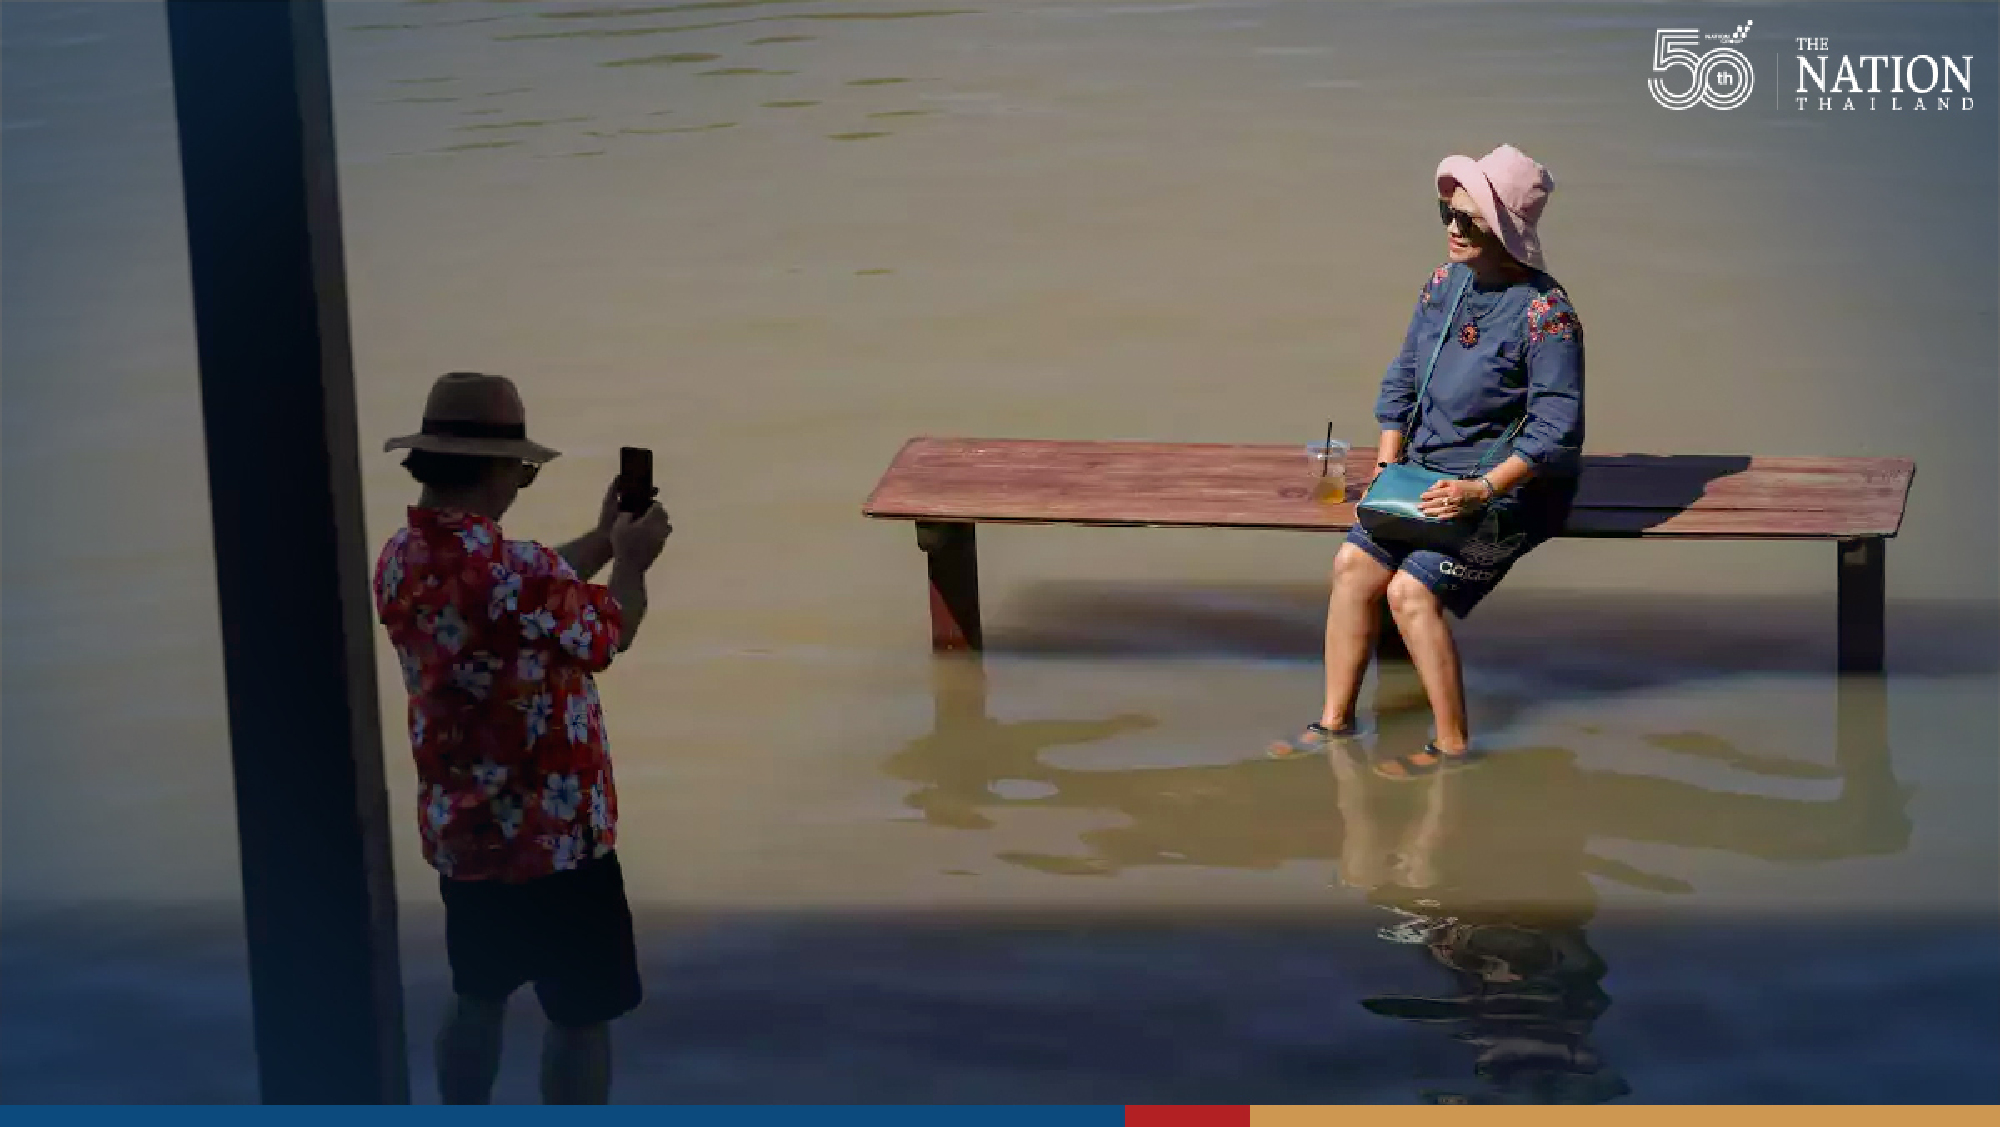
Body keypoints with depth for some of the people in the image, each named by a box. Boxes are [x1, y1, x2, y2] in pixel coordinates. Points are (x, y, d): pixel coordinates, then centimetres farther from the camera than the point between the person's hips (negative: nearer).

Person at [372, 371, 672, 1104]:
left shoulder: (401, 559, -2)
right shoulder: (518, 574, -28)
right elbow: (611, 631, -7)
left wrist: (602, 539, 17)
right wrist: (631, 561, 11)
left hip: (457, 830, 8)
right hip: (552, 834, -8)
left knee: (478, 996, 22)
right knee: (580, 1014, 7)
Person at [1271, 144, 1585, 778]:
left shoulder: (1544, 314, -21)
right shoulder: (1445, 285, 2)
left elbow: (1555, 431, -22)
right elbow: (1402, 380, 11)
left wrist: (1481, 490, -27)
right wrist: (1386, 470, 1)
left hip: (1510, 488, -8)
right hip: (1430, 471, 8)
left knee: (1411, 590, -20)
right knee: (1355, 563, -6)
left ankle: (1453, 744, -6)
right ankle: (1335, 721, 7)